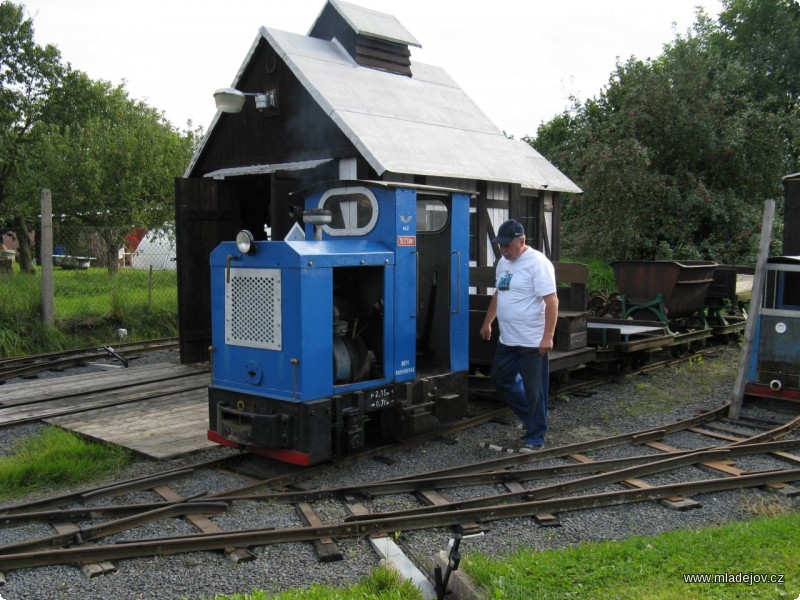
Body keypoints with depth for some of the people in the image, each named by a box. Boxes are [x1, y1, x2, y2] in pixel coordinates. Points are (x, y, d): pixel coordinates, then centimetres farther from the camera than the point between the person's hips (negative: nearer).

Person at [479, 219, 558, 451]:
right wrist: (487, 323, 25)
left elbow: (551, 301, -20)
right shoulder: (503, 262, 11)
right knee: (501, 380, 19)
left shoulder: (537, 263, -17)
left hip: (532, 342, -9)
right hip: (507, 340, 9)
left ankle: (535, 437, 14)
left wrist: (548, 336, -25)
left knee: (533, 390, 1)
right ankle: (530, 416, 37)